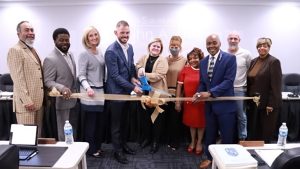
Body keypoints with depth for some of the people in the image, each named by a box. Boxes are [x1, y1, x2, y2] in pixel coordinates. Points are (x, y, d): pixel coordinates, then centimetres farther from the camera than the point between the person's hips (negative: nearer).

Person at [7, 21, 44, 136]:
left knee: (37, 135, 12)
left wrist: (43, 98, 15)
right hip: (26, 102, -8)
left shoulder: (33, 50, 18)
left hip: (38, 101, 8)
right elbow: (18, 79, -15)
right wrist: (27, 101, -19)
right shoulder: (15, 50, -8)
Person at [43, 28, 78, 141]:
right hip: (62, 102, -8)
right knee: (63, 134, 7)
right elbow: (48, 82, -20)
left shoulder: (70, 55, 9)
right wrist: (62, 88, -37)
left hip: (73, 101, 8)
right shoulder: (50, 59, -17)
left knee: (73, 133, 20)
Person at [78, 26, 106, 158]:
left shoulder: (100, 52, 10)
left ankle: (97, 146, 29)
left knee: (101, 121, 13)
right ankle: (90, 149, 21)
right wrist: (88, 88, -31)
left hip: (101, 91, 7)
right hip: (90, 93, -7)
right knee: (91, 122, 4)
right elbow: (81, 75, -15)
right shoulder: (84, 54, -10)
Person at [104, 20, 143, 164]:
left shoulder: (129, 47, 3)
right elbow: (115, 76, -22)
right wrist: (133, 87, -21)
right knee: (116, 123, 9)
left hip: (126, 90, 7)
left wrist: (133, 77, -5)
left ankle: (122, 143, 40)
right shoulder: (111, 51, -21)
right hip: (116, 91, -7)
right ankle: (117, 151, 25)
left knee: (122, 121, 22)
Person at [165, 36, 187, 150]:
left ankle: (175, 142, 24)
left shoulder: (184, 61, -3)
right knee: (168, 117, 11)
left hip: (179, 93, -2)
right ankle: (169, 140, 29)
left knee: (176, 118, 7)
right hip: (166, 93, 2)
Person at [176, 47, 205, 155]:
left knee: (201, 122, 14)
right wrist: (177, 101, -3)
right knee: (191, 122, 18)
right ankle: (193, 141, 39)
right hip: (189, 101, 2)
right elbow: (179, 85, -2)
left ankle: (199, 142, 36)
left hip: (201, 102, -2)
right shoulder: (185, 70, -4)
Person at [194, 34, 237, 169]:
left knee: (227, 136, 9)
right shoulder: (203, 62, 8)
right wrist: (199, 93, -10)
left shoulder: (230, 58, -10)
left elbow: (229, 81, -18)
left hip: (225, 104, -5)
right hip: (209, 104, 5)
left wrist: (210, 93, -25)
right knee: (210, 134, 18)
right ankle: (209, 157, 38)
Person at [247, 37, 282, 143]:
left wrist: (271, 104, -16)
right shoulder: (253, 61, 11)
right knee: (253, 130, 11)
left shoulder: (274, 62, -8)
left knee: (266, 132, 5)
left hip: (267, 103, -6)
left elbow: (276, 85, -13)